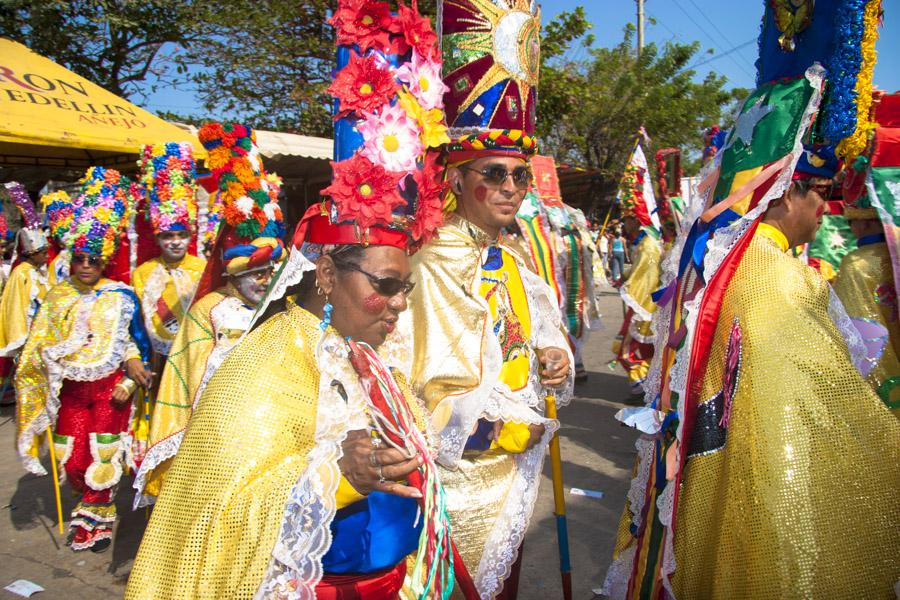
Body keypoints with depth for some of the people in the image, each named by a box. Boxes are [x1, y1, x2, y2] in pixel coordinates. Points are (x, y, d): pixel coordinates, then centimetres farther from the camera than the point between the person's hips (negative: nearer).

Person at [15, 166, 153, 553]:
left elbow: (141, 344, -4)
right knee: (71, 459, 8)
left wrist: (129, 382, -11)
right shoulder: (58, 297, 2)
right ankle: (96, 509, 32)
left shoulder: (121, 297, -6)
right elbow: (44, 346, 5)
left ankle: (93, 515, 26)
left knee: (103, 457, 3)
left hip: (111, 387, -3)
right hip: (72, 389, 3)